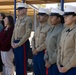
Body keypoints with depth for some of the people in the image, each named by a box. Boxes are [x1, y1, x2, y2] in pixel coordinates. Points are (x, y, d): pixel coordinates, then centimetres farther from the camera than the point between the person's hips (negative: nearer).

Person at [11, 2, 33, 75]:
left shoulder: (28, 19, -10)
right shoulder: (18, 20, 15)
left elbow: (27, 34, -17)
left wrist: (18, 44, -16)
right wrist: (12, 42, 5)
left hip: (23, 44, -8)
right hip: (16, 44, 8)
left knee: (23, 63, -2)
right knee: (17, 63, 13)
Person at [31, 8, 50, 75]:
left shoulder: (49, 28, -13)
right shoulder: (38, 28, 14)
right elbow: (33, 39, 16)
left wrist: (37, 50, -14)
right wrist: (33, 49, 0)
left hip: (43, 53, -8)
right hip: (35, 53, 8)